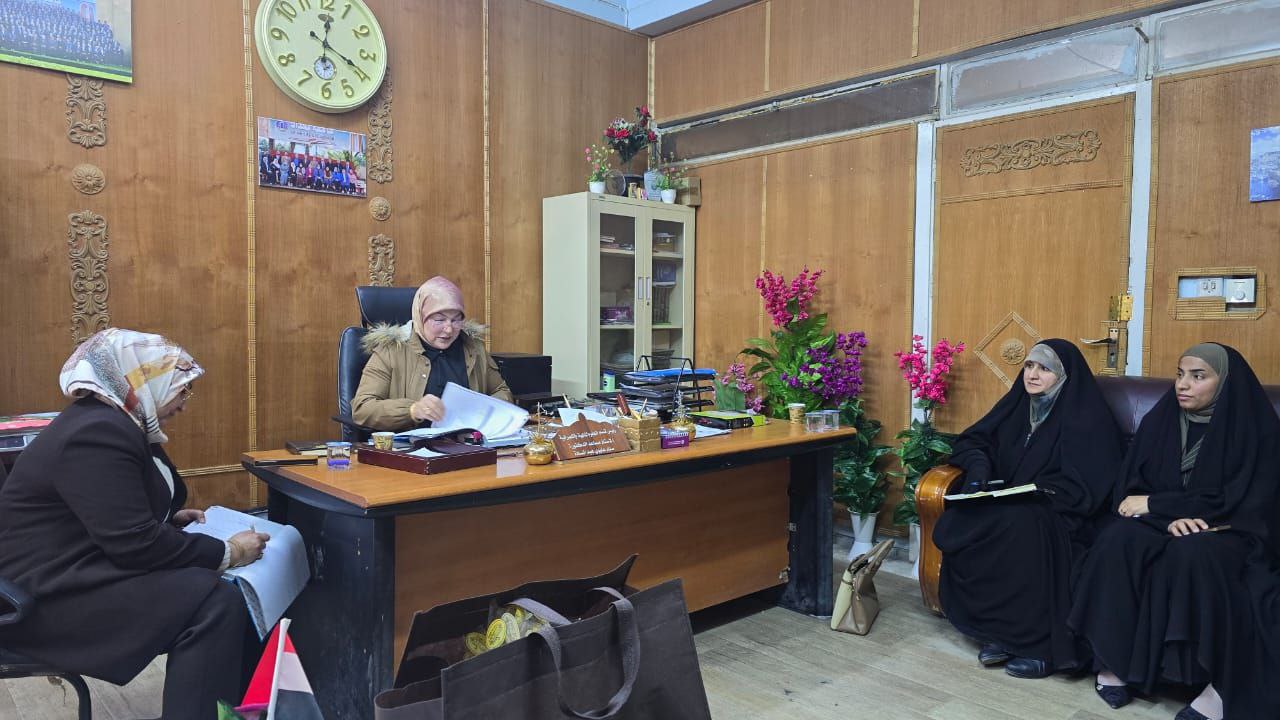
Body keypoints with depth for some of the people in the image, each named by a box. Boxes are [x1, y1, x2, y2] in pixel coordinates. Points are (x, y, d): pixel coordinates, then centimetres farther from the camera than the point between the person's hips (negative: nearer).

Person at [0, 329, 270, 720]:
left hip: (79, 569, 11)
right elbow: (136, 545, -27)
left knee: (228, 586, 1)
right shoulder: (97, 433, -23)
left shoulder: (114, 424, 11)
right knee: (215, 602, -24)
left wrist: (172, 519, 8)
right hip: (50, 593, -11)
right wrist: (228, 552, -20)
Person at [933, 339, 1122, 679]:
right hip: (1007, 504, 5)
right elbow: (972, 441, 17)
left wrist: (1029, 492, -21)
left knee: (1018, 525, -38)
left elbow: (1081, 487, -12)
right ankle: (1002, 630, -17)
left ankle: (1036, 642, -24)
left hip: (1058, 513, -5)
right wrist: (979, 466, -5)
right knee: (956, 525, -25)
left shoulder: (1086, 417, -5)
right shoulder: (1017, 404, 12)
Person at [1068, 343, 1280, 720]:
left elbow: (1239, 501, -13)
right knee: (1119, 539, -30)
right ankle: (1113, 659, -25)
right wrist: (1170, 515, -18)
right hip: (1162, 522, 3)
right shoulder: (1160, 420, 5)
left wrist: (1154, 504, -13)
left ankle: (1223, 683, -26)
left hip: (1229, 532, -3)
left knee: (1193, 554, -38)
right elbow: (1132, 486, 3)